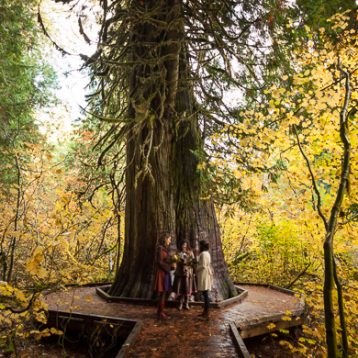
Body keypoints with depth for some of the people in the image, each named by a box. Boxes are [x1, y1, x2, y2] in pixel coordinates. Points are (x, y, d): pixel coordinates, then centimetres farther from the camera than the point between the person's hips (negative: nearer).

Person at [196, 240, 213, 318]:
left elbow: (203, 266, -19)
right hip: (205, 275, 10)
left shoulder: (203, 254, -13)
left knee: (205, 294, -7)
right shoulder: (206, 253, 16)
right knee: (205, 294, 11)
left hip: (204, 275, -10)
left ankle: (206, 313, -4)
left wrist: (196, 269, -5)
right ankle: (205, 311, 15)